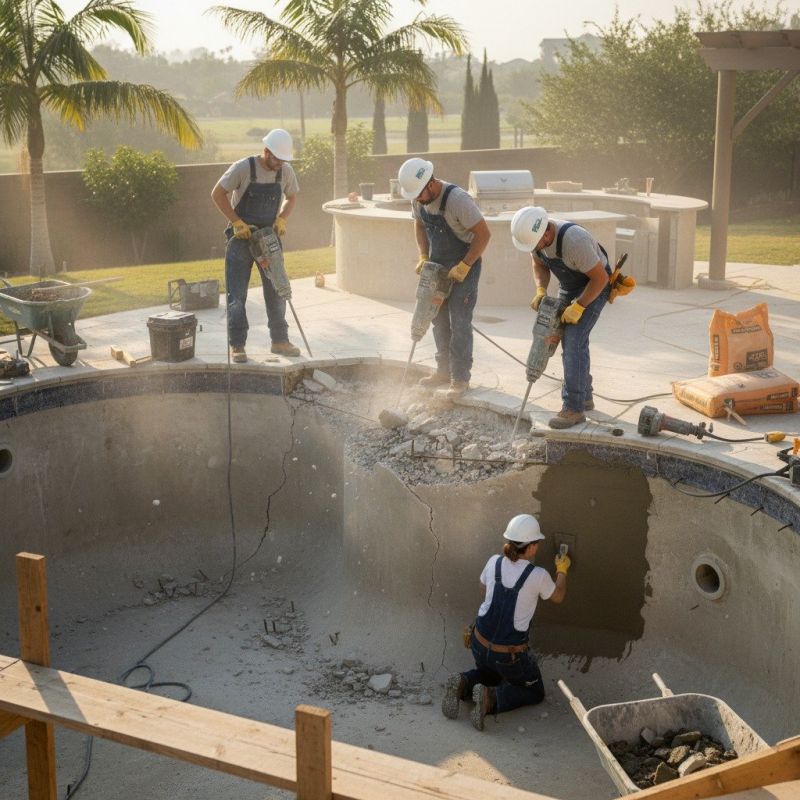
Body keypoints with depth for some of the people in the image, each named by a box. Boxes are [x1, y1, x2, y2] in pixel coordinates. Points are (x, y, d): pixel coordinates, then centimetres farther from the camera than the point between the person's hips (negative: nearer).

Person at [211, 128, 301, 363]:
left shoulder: (286, 172, -4)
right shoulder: (242, 168, -17)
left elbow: (291, 197, 14)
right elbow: (217, 194, -11)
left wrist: (281, 220, -4)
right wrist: (237, 222, -15)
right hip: (241, 238, -4)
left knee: (277, 291, 7)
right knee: (237, 295, -3)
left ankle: (279, 341, 19)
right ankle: (237, 346, 3)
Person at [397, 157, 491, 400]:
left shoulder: (457, 199, -28)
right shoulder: (418, 199, -6)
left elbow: (483, 234, -24)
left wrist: (464, 267, -22)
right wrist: (423, 257, 2)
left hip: (464, 265, -7)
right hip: (438, 266, 7)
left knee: (459, 323, -7)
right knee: (439, 319, 13)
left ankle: (461, 379, 1)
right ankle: (444, 371, 25)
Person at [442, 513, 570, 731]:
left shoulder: (494, 563, -7)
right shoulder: (538, 576, -18)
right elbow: (558, 597, 4)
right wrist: (562, 570, 21)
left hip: (480, 645, 5)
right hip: (511, 655, -5)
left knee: (491, 674, 37)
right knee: (535, 692, 21)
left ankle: (463, 683, 3)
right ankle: (492, 697, -7)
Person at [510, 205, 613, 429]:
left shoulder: (574, 241, -38)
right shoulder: (534, 235, -14)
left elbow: (600, 278, -28)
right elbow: (540, 264, 5)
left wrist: (578, 307, -26)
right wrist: (540, 291, -11)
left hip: (594, 286, -8)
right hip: (568, 286, 8)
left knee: (574, 341, -17)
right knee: (568, 341, 11)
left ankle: (574, 408, -15)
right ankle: (584, 397, 26)